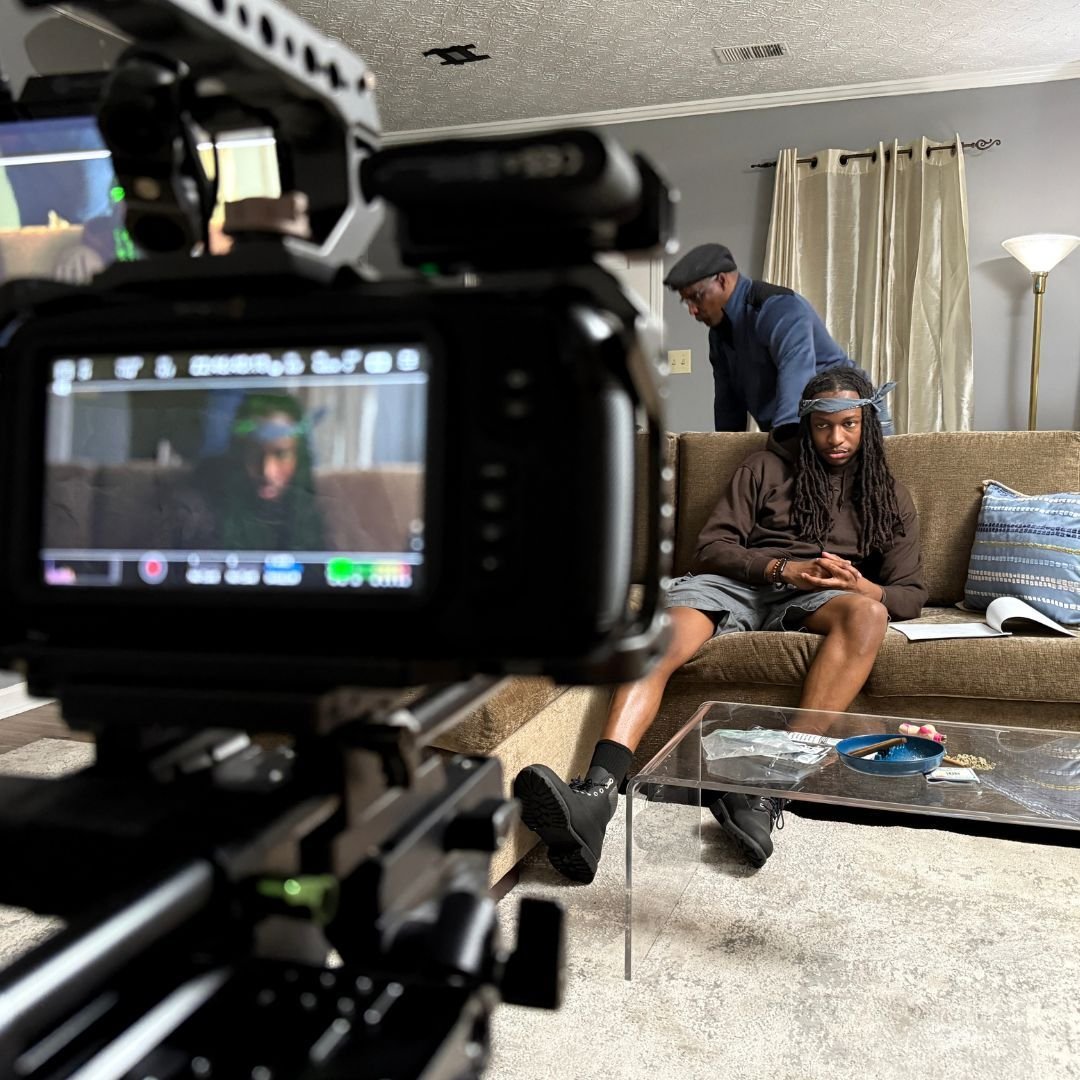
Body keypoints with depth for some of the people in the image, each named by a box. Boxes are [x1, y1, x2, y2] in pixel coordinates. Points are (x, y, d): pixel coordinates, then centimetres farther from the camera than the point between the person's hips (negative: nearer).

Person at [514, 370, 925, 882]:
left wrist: (861, 586, -10)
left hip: (815, 599, 1)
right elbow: (711, 546, 8)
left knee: (867, 613, -37)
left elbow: (910, 595, 14)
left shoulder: (891, 497, 22)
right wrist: (782, 567, -10)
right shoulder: (766, 467, 19)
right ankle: (595, 796, -53)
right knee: (659, 641, -34)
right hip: (738, 582, 0)